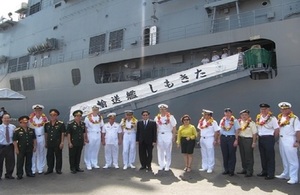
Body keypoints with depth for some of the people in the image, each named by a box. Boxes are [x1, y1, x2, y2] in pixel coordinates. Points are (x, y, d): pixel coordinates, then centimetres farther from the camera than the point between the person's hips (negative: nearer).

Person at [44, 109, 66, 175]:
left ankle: (58, 169, 17)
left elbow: (63, 134, -6)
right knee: (49, 156, 11)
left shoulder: (61, 124, -7)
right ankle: (50, 169, 23)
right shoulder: (47, 124, 6)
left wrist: (62, 142, -10)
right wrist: (46, 143, 11)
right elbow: (46, 134, 12)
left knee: (58, 156, 5)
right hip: (49, 143, 4)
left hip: (58, 143, -4)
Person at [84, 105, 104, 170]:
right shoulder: (88, 117, -6)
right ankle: (88, 164, 10)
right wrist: (86, 137, -10)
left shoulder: (100, 117, 8)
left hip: (98, 135, 4)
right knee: (89, 150, 0)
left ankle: (94, 163, 19)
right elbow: (85, 128, -5)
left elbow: (101, 126, 11)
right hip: (90, 135, -4)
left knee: (96, 150, 8)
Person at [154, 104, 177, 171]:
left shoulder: (170, 117, -3)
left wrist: (174, 136, -6)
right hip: (159, 135, 3)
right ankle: (161, 165, 19)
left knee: (168, 151, 3)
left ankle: (167, 166, 13)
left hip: (168, 135, -3)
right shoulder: (157, 117, 5)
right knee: (160, 151, 7)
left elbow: (174, 127, -2)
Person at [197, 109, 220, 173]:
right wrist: (200, 138, 8)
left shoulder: (213, 122, -10)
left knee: (210, 154, 1)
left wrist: (215, 140, -13)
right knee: (204, 154, 13)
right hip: (202, 139, 6)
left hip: (210, 139, -6)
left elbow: (217, 131, -10)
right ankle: (204, 167, 24)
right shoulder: (202, 121, 6)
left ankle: (210, 168, 10)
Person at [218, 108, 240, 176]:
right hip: (223, 138, 4)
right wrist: (219, 139, 11)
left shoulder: (234, 121, -4)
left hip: (231, 138, -4)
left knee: (232, 155, 2)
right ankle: (226, 169, 19)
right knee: (225, 155, 9)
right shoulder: (222, 120, 9)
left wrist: (236, 140, -10)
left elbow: (237, 131, -5)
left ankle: (231, 170, 11)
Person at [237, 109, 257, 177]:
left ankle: (249, 171, 8)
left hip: (248, 140, -6)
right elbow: (237, 131, 12)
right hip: (240, 139, 6)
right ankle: (244, 169, 26)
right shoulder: (239, 122, 8)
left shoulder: (251, 123, -7)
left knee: (249, 156, -1)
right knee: (242, 156, 13)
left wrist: (254, 142, -13)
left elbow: (255, 133, -9)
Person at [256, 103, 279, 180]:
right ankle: (264, 171, 25)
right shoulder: (258, 117, 9)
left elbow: (277, 129, -10)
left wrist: (273, 138, -5)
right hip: (260, 138, 7)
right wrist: (258, 136, 7)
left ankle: (270, 174, 7)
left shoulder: (272, 118, -10)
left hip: (268, 138, -6)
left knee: (270, 156, 0)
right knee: (262, 156, 14)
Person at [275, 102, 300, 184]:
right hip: (281, 140, 7)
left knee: (292, 160, -2)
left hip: (290, 140, -7)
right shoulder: (280, 118, 10)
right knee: (284, 159, 17)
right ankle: (285, 174, 30)